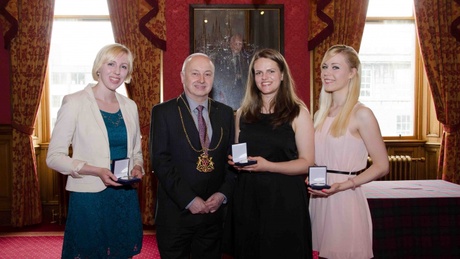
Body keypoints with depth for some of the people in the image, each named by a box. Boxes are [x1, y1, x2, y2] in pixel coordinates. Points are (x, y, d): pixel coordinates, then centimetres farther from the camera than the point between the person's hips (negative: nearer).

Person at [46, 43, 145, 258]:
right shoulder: (74, 102, -6)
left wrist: (137, 167, -4)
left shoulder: (130, 106, 8)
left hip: (126, 197, 5)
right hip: (89, 198, -4)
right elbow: (54, 157, -8)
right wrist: (96, 171, -20)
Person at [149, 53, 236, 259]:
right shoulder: (163, 112, -3)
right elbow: (160, 161, -10)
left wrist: (224, 193, -6)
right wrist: (189, 199, -15)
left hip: (214, 210, 3)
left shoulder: (225, 113, 8)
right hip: (175, 212, -3)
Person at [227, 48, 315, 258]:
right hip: (247, 198, 3)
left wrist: (268, 166, -20)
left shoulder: (298, 113, -2)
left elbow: (307, 163, -7)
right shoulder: (243, 114, 9)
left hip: (285, 199, -3)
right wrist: (235, 161, -3)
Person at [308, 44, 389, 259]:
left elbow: (381, 166, -8)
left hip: (345, 201, -6)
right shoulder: (320, 115, 10)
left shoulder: (361, 114, -9)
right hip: (318, 200, 6)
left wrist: (342, 185, -18)